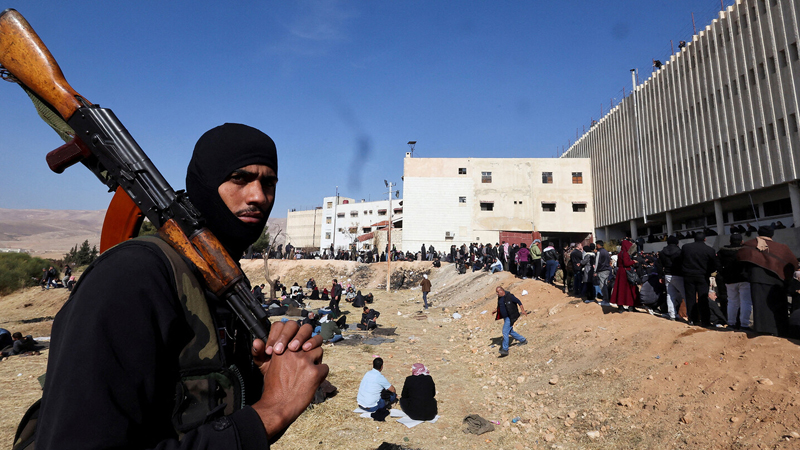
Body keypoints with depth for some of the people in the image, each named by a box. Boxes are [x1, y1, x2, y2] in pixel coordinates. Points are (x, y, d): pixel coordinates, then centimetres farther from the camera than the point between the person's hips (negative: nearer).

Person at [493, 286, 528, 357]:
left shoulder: (509, 296, -16)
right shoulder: (499, 298, 7)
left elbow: (518, 302, -11)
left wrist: (523, 310, -17)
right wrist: (495, 310, 10)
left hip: (511, 317, -9)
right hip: (505, 317, 9)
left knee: (505, 332, -14)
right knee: (510, 331, 18)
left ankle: (505, 349, -10)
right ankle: (523, 340, 37)